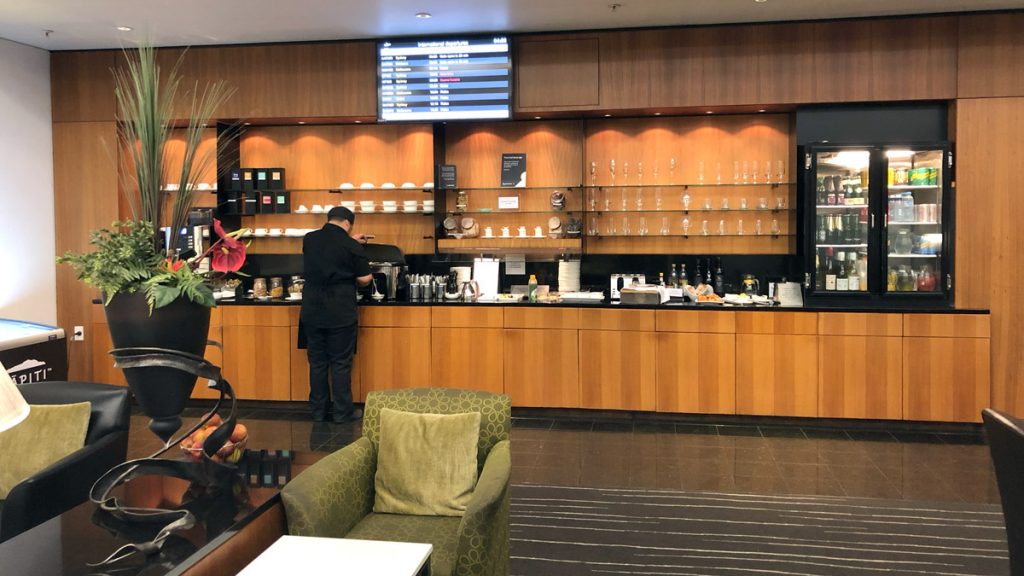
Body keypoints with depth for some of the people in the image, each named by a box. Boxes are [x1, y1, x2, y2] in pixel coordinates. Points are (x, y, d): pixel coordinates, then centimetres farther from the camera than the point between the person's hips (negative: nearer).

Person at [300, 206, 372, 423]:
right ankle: (343, 412, 11)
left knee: (317, 362, 12)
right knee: (341, 364, 4)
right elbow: (364, 279, -5)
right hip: (341, 313, -4)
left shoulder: (309, 240, 3)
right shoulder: (351, 247, -11)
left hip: (312, 312, 4)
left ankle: (318, 411, 18)